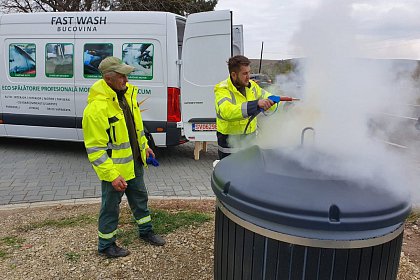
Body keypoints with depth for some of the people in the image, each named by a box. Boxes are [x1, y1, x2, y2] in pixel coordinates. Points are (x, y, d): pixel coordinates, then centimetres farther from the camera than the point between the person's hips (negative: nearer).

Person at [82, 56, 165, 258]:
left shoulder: (127, 93, 0)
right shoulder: (96, 107, -27)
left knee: (140, 197, 23)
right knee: (111, 207, 10)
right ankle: (106, 245, 32)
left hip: (134, 162, 8)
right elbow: (95, 148, -24)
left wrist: (144, 146, 18)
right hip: (114, 169, -8)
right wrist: (112, 175, -25)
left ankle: (146, 231, 45)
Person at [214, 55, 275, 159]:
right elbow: (227, 112, -36)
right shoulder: (222, 89, -17)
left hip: (251, 139, 6)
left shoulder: (252, 85, 4)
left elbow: (267, 97, 20)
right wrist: (256, 104, -44)